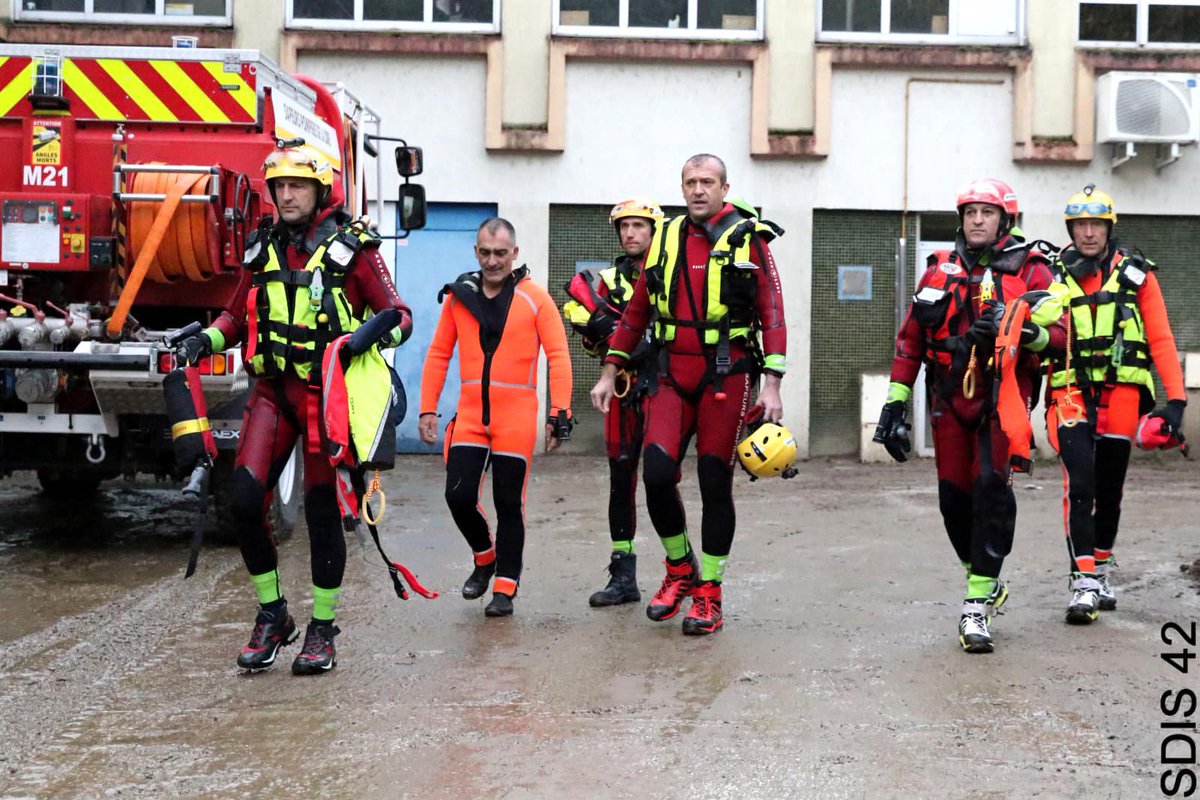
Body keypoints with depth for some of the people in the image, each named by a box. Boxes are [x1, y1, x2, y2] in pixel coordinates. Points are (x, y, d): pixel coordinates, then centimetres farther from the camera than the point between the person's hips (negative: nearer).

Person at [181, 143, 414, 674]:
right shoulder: (263, 249, 10)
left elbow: (398, 315, -6)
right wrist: (209, 338, 0)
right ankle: (272, 615, 11)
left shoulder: (351, 248, -4)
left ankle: (322, 630, 17)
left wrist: (378, 330, -29)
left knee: (322, 511, 2)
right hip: (274, 391, 4)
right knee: (243, 499, -8)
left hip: (329, 395, -4)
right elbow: (238, 313, 20)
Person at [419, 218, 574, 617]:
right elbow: (438, 355, 10)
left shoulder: (534, 298, -3)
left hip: (516, 416, -3)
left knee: (509, 504, 4)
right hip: (470, 414, 3)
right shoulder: (459, 296, 6)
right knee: (459, 495, -3)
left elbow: (558, 357, -5)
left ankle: (505, 586, 17)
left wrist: (560, 413, -12)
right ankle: (484, 557, 25)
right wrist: (428, 409, 4)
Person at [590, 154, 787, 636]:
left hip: (726, 375, -3)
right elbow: (636, 312, 17)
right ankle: (680, 570, 16)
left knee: (715, 483, 2)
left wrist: (772, 384, -11)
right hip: (671, 374, 3)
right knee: (657, 474, -8)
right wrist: (609, 373, 14)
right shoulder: (665, 239, 11)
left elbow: (772, 313, -3)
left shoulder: (748, 239, 0)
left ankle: (709, 593, 14)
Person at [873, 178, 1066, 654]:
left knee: (991, 487, -16)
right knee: (954, 497, 3)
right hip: (951, 400, 4)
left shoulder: (1031, 269, 2)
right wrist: (895, 402, 10)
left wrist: (1023, 330, -27)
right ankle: (988, 585, 26)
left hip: (1003, 395, -4)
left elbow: (1059, 334, -6)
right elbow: (910, 340, 15)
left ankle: (977, 605, -12)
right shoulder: (940, 271, 12)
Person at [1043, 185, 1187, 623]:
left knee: (1110, 487, 12)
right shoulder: (1052, 275, 4)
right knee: (1079, 484, -15)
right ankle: (1084, 582, -15)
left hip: (1122, 393, 1)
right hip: (1070, 392, -1)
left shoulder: (1136, 273, 4)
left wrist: (1175, 399, -5)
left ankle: (1102, 568, 30)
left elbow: (1161, 339, 3)